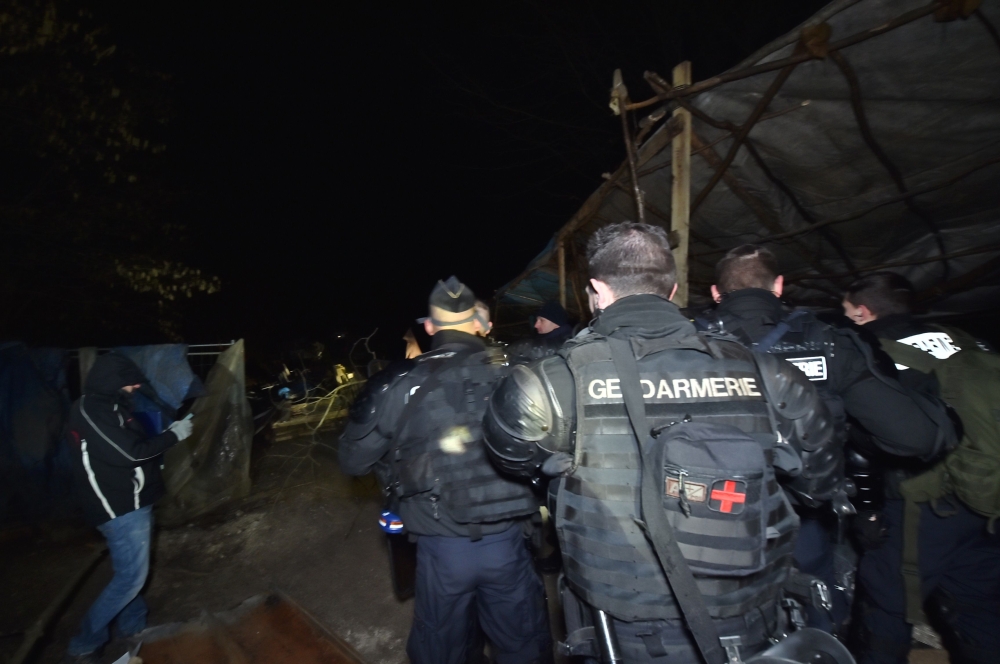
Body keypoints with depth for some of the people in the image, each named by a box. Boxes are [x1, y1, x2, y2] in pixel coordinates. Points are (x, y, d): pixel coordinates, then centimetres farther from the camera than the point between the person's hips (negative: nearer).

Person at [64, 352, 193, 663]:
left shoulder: (108, 406, 9)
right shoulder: (92, 411, -22)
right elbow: (131, 453, -25)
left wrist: (168, 434, 2)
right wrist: (173, 435, -16)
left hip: (131, 502, 10)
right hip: (120, 508, -10)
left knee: (131, 570, 21)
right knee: (131, 576, -1)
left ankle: (134, 627, 36)